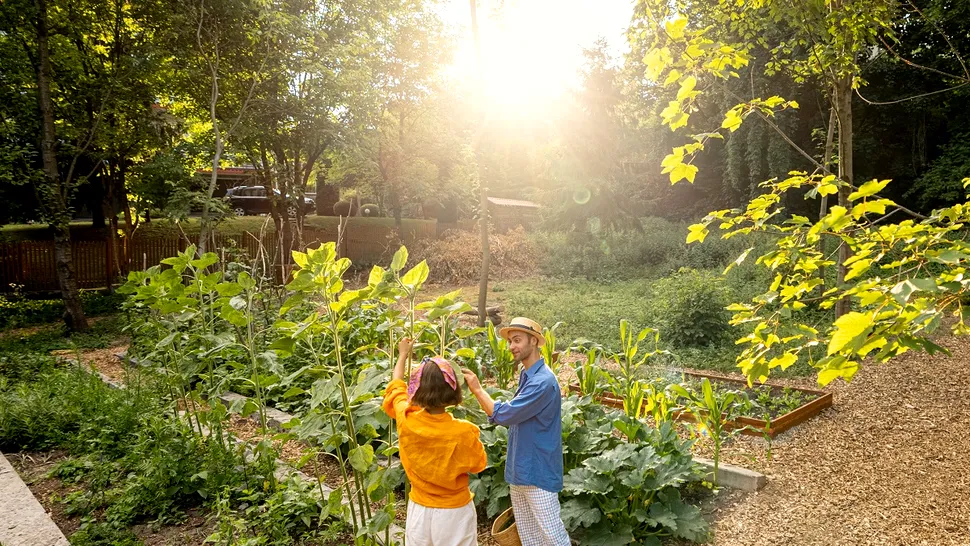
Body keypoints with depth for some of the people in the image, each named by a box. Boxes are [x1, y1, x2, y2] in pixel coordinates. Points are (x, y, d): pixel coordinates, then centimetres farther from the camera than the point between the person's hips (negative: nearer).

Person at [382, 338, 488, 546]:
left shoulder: (406, 420, -16)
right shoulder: (463, 432, -24)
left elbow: (396, 388, 5)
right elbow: (478, 465, -5)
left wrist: (403, 355, 20)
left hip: (419, 511, 3)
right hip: (455, 512, -2)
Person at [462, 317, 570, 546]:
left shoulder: (543, 381, -24)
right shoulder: (526, 376, 8)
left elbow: (504, 415, -22)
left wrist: (477, 389, -13)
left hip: (539, 472, -9)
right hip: (520, 469, 10)